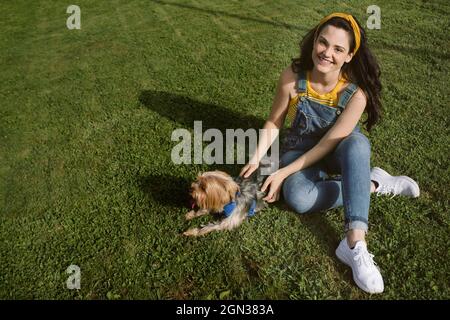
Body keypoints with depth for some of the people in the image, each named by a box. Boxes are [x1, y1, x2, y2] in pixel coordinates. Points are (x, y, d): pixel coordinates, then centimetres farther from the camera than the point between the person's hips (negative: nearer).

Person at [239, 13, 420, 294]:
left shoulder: (356, 92, -24)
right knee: (298, 198, -33)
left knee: (357, 142, -39)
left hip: (337, 153, -1)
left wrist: (283, 173, -26)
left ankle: (355, 244, -42)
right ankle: (374, 184, -13)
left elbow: (327, 144, -23)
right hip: (300, 149, 1)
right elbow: (274, 123, -7)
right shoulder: (293, 77, -20)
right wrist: (256, 160, -19)